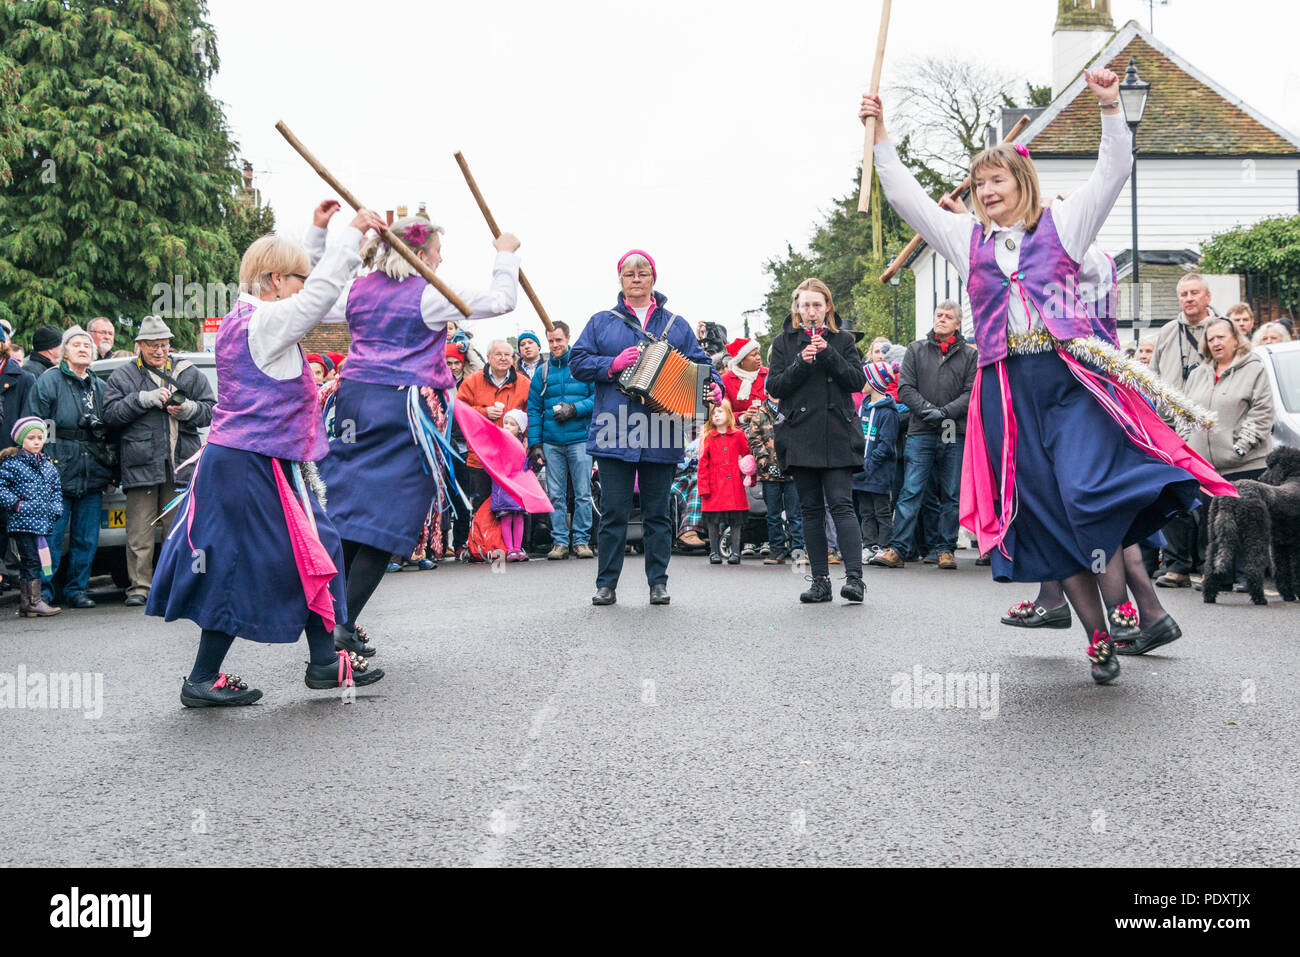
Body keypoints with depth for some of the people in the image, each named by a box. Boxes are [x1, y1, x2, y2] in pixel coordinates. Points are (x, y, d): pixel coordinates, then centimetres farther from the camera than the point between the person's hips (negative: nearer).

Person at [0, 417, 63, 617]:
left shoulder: (48, 466, 15)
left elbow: (56, 490, 23)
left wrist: (56, 510, 9)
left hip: (43, 524, 6)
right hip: (22, 523, -6)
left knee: (27, 564, 10)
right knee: (31, 561, -9)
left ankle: (25, 604, 13)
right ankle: (34, 602, -8)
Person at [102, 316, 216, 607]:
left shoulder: (189, 373, 14)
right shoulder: (122, 376, 10)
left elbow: (212, 410, 10)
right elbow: (111, 413, -1)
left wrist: (189, 409, -10)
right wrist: (144, 399, -12)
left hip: (182, 463, 1)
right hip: (140, 464, -1)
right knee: (139, 532, -2)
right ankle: (139, 587, 4)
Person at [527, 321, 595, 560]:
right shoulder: (542, 372, 12)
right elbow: (534, 409, 12)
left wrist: (574, 409, -12)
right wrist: (535, 444, 4)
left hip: (580, 439, -2)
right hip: (551, 442, 2)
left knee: (582, 493, -2)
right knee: (556, 495, 2)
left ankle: (581, 541, 5)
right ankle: (560, 542, 8)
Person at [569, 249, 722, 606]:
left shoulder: (676, 325, 15)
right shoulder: (602, 322, 12)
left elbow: (699, 363, 9)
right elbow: (577, 362, 5)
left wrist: (713, 385, -12)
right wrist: (612, 364, -11)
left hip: (661, 436, 1)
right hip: (615, 432, -1)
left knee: (657, 511, 6)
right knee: (614, 510, -2)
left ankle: (658, 582, 13)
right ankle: (606, 583, 6)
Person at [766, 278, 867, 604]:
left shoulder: (842, 340, 11)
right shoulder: (784, 342, 11)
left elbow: (858, 381, 0)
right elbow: (773, 387, 2)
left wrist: (828, 354, -11)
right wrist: (801, 363, -12)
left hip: (837, 436, -1)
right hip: (800, 436, 1)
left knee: (841, 503, -12)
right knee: (811, 509, 3)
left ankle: (854, 576, -16)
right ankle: (820, 580, 6)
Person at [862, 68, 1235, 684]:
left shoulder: (1062, 222, 10)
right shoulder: (967, 239, 17)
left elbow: (1114, 170, 3)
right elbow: (905, 195, 17)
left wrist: (1109, 107, -9)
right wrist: (881, 135, 13)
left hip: (1071, 375, -3)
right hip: (1007, 388, 3)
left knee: (1093, 492, -23)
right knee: (1045, 514, 1)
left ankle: (1123, 610, -7)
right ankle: (1098, 638, 9)